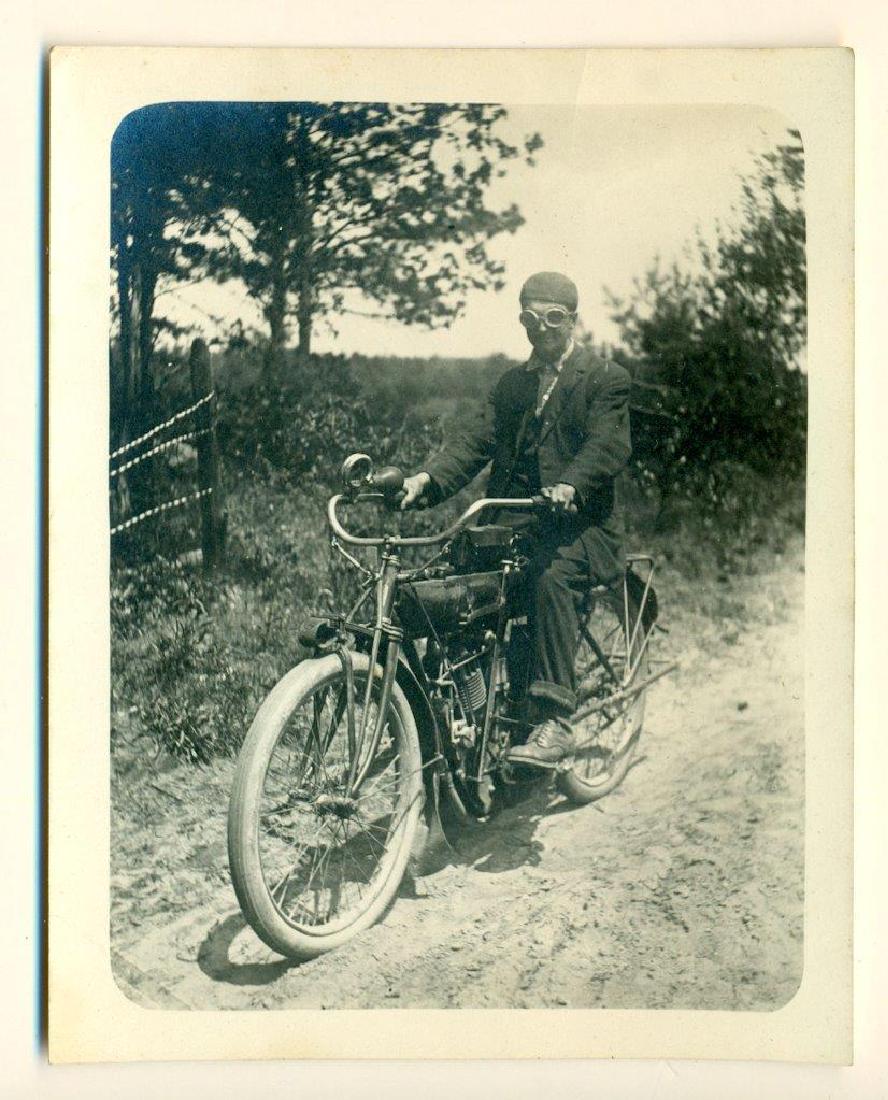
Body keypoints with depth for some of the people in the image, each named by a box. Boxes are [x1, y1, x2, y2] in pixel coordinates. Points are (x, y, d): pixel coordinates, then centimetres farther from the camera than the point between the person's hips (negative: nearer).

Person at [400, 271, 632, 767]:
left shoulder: (607, 379, 4)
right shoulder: (513, 384, 21)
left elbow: (609, 446, -12)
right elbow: (477, 438, 8)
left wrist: (568, 486, -33)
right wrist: (428, 478, -11)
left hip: (582, 523, -5)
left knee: (550, 574, -37)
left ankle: (555, 722, -37)